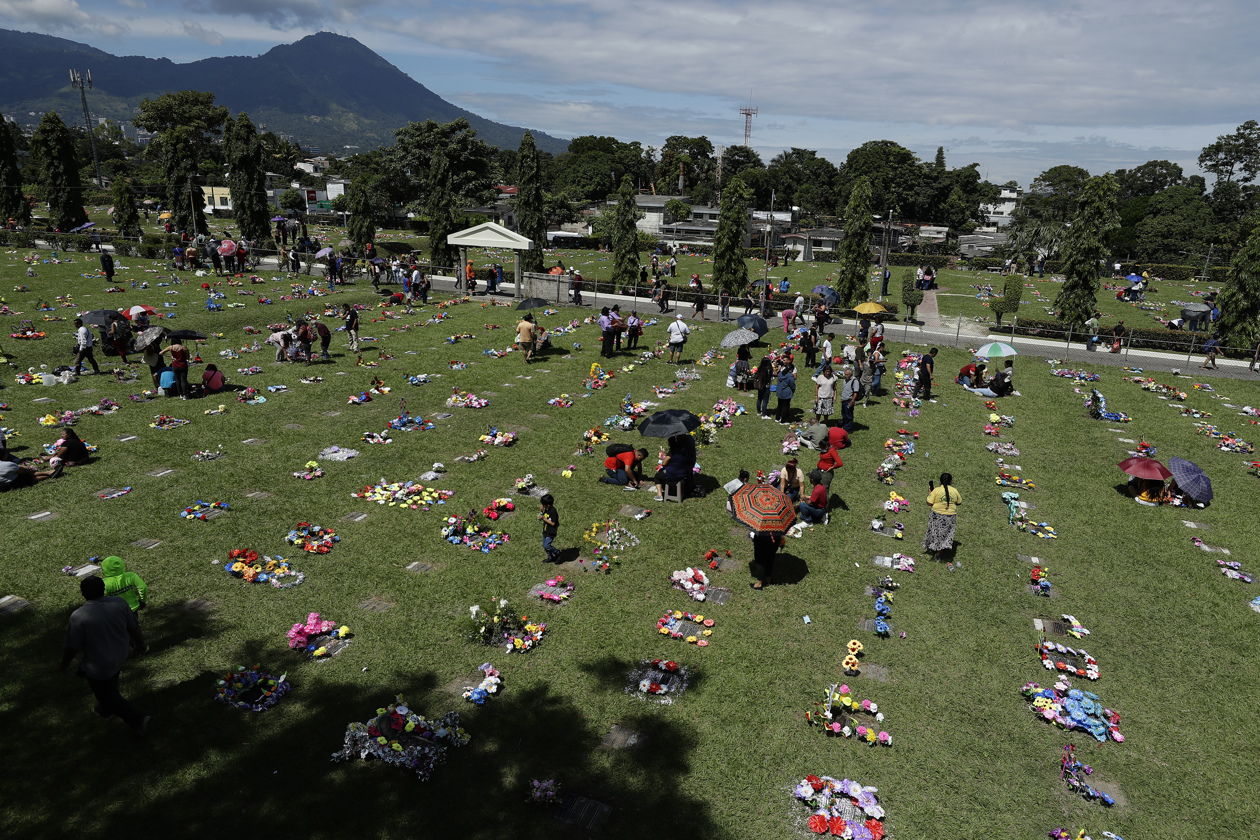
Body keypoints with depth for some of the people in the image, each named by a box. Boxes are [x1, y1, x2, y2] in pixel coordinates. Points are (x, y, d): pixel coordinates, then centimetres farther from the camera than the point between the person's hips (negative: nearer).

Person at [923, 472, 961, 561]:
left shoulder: (936, 490, -13)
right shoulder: (954, 491, -5)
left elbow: (929, 503, -13)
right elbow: (959, 503, 8)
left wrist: (929, 492, -2)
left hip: (937, 516, -2)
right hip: (950, 516, 2)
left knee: (935, 533, 16)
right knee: (945, 534, 13)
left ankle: (933, 551, 25)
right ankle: (938, 554, 16)